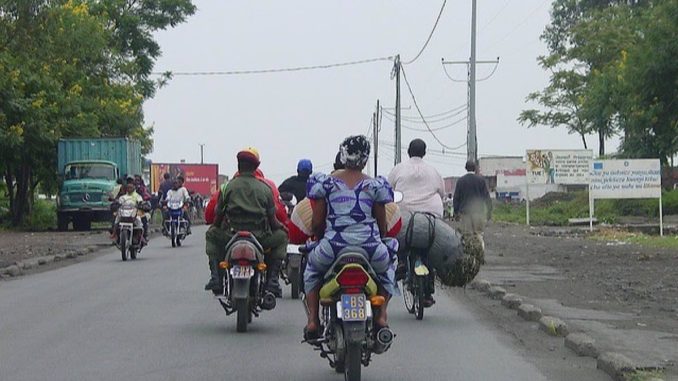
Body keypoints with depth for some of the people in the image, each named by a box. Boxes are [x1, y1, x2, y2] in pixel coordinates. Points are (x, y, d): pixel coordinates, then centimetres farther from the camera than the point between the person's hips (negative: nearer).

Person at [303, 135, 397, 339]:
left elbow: (317, 222, 5)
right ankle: (381, 315, 14)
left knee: (312, 269, 32)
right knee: (386, 268, 34)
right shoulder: (375, 185, 5)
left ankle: (313, 320, 16)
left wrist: (320, 238, 26)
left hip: (333, 247, 0)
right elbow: (382, 224, 9)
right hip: (369, 247, 0)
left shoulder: (326, 182, 4)